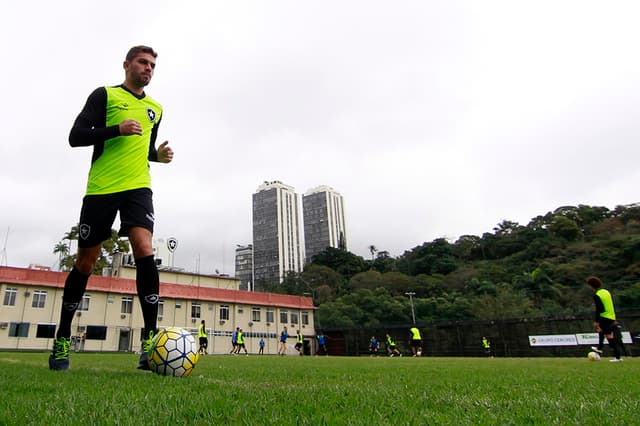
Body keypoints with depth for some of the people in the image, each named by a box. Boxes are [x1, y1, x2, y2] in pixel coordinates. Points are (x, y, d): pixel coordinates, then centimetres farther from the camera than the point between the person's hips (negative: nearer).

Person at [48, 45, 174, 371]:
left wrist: (159, 154, 8)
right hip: (100, 188, -2)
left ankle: (149, 341, -20)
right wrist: (117, 129, -15)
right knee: (85, 262, 5)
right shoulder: (105, 95, 7)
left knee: (144, 250, -21)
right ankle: (62, 338, 23)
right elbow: (76, 136, -1)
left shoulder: (155, 109, 20)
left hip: (137, 187, 3)